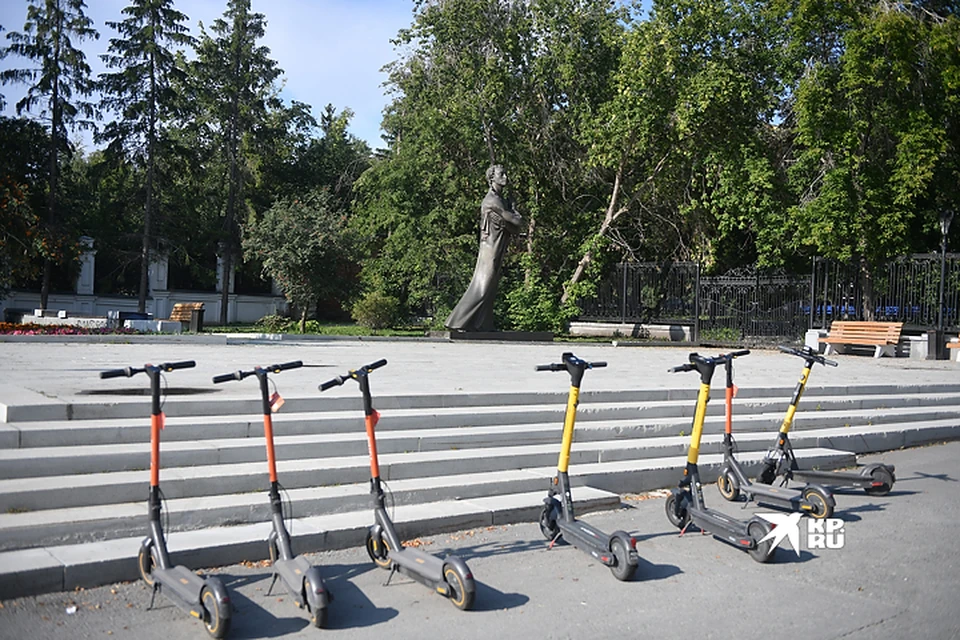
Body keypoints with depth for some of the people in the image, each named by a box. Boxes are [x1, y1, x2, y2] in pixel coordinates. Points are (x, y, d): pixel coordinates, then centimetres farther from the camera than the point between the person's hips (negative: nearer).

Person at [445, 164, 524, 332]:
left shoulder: (502, 201, 19)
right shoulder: (492, 200, -12)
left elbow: (516, 229, 16)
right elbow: (517, 222, -13)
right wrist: (517, 219, 7)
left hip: (498, 253, 10)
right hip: (490, 250, -10)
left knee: (489, 291, 8)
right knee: (481, 288, -11)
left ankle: (483, 325, 11)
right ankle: (457, 323, -9)